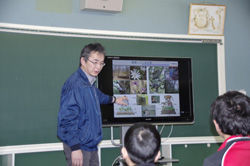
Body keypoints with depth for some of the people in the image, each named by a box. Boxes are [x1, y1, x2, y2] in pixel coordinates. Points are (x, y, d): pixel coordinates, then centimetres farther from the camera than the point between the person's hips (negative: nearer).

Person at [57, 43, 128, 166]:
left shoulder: (89, 83, 10)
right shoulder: (74, 84, -21)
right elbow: (67, 119, -25)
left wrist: (114, 100, 50)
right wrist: (75, 148, -25)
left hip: (91, 144, 9)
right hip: (79, 147, -9)